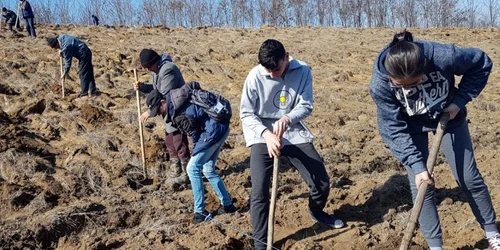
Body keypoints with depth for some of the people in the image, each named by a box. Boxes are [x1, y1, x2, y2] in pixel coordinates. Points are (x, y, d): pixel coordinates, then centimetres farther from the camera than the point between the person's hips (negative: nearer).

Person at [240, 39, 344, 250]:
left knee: (322, 183, 5)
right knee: (259, 192, -12)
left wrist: (287, 118, -29)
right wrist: (267, 134, -25)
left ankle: (316, 212, 40)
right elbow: (246, 113, -9)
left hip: (294, 134, 2)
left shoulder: (302, 71, -10)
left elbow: (306, 106, -8)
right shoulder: (255, 76, -15)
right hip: (263, 136, -2)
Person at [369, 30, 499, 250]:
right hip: (412, 127, 0)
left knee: (469, 178, 7)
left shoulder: (442, 57, -37)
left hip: (448, 116, 1)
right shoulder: (380, 85, -34)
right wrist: (416, 165, -30)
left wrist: (460, 100, -19)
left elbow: (482, 63, -16)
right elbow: (394, 129, -24)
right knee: (421, 187, -5)